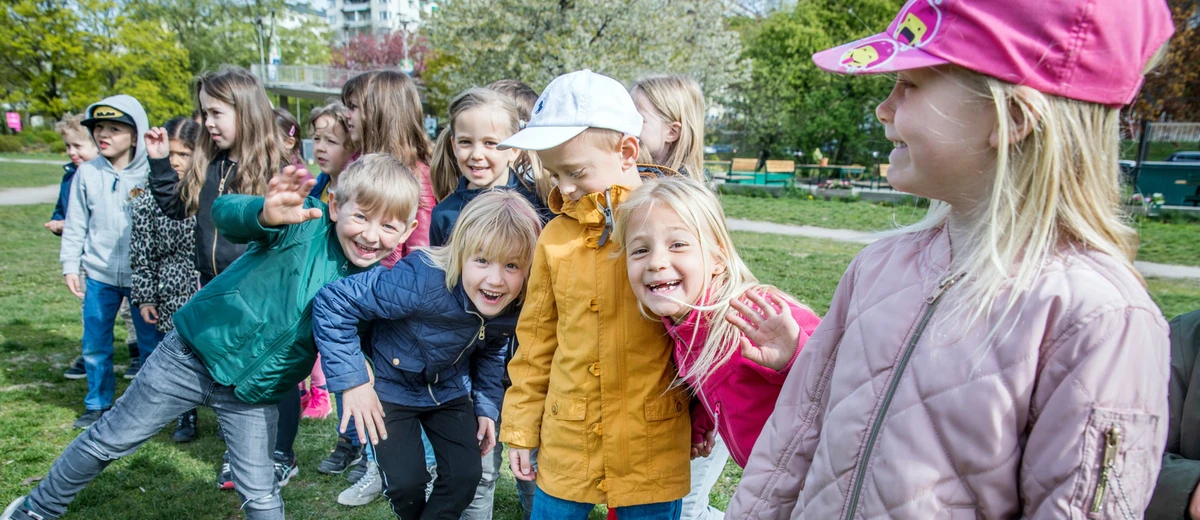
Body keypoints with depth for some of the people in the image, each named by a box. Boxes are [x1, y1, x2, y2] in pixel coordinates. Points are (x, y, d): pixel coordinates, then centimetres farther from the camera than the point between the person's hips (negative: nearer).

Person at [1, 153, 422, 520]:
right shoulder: (305, 222, -22)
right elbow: (224, 213, -39)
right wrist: (267, 213, -60)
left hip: (253, 392, 3)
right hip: (193, 356, -2)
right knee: (110, 440, 13)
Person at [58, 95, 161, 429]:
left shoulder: (150, 174, -10)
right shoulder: (87, 173, 0)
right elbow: (75, 225, 7)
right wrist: (70, 266, 5)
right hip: (99, 274, 3)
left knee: (150, 344, 8)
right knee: (95, 345, 11)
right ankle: (98, 405, 28)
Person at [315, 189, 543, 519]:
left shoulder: (514, 308, -19)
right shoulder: (423, 282, -38)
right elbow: (333, 303, -31)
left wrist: (487, 406, 2)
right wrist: (351, 380, -29)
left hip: (450, 390, 4)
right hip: (393, 387, -4)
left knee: (466, 476, -1)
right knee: (407, 483, -5)